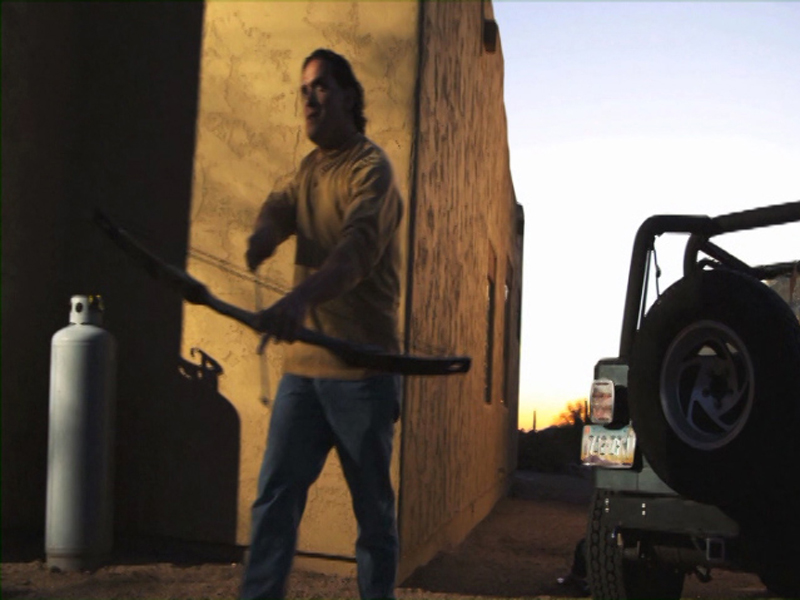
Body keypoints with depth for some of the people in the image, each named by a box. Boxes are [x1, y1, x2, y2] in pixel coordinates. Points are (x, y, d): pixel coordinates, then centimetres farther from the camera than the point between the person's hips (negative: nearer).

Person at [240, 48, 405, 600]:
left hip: (363, 369, -6)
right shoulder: (310, 168, 19)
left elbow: (360, 247, -24)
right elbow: (280, 207, 4)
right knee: (275, 496, 1)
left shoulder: (371, 168, -8)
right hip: (304, 364, 6)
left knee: (373, 507, 4)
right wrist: (265, 233, -22)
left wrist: (299, 298, -42)